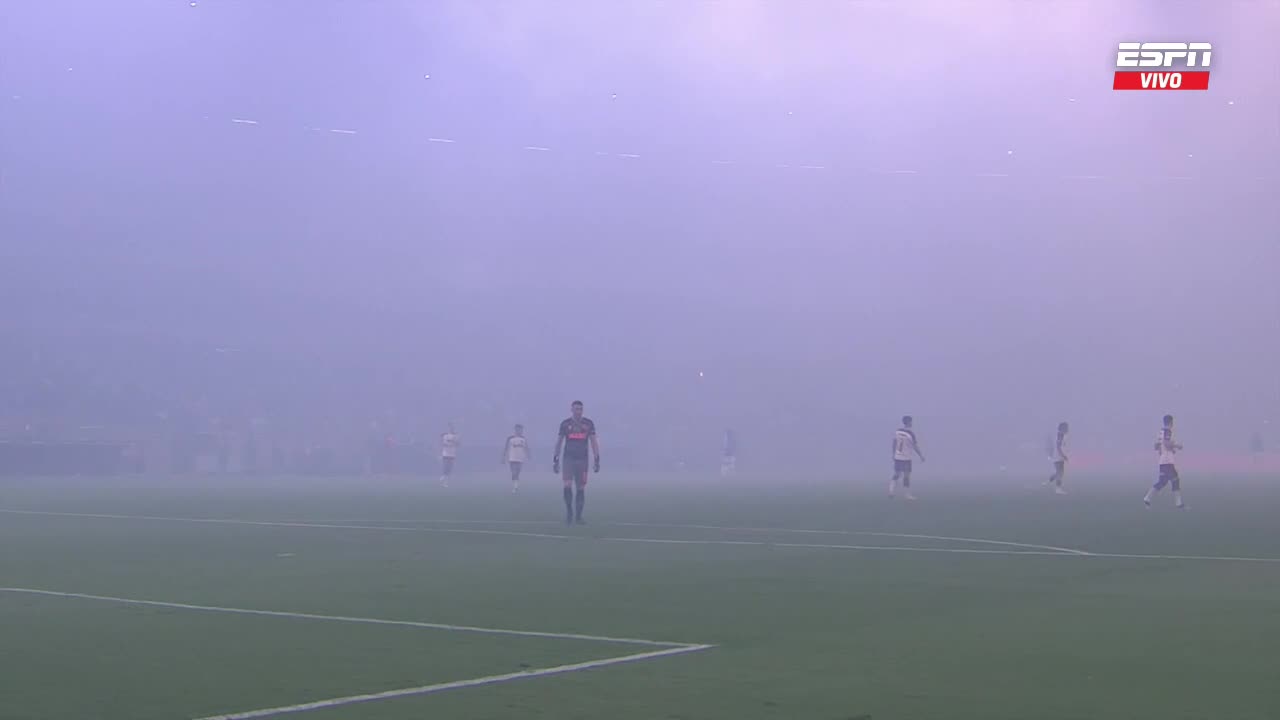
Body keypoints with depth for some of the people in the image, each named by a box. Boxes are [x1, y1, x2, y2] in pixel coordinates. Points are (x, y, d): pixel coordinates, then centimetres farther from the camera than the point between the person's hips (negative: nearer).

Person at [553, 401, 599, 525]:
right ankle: (569, 512, 1)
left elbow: (593, 442, 6)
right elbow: (559, 442, 9)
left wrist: (597, 460, 0)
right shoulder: (565, 424, 3)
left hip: (582, 459, 1)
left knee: (581, 488, 3)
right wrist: (555, 460, 6)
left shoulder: (588, 423, 4)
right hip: (569, 459, -1)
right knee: (568, 486, -16)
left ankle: (578, 516, 11)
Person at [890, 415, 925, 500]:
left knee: (897, 474, 15)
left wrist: (894, 454, 19)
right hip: (906, 458, -5)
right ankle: (906, 494, 10)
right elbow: (915, 446, -12)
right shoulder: (911, 433, -17)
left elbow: (894, 443, 6)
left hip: (897, 457, 5)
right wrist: (921, 456, 0)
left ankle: (891, 491, 3)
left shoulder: (898, 431, -2)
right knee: (906, 476, 5)